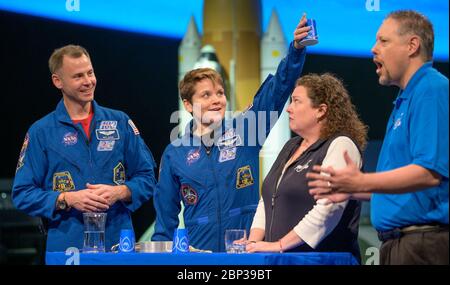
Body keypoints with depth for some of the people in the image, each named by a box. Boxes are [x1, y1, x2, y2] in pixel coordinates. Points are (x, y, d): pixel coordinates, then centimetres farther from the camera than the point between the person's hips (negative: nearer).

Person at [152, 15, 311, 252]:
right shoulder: (175, 153, 4)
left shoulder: (244, 130, 1)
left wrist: (296, 48, -20)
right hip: (198, 254, 1)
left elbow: (278, 86, -7)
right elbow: (166, 214, 10)